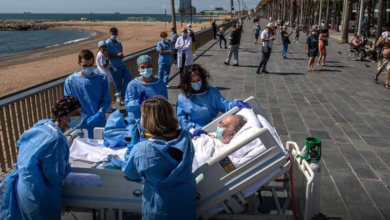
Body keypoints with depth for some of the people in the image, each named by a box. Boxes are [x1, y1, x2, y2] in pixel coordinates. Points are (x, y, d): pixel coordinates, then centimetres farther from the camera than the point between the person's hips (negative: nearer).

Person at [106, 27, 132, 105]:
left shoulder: (119, 43, 11)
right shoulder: (108, 43, -10)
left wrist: (121, 56, -6)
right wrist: (117, 56, -21)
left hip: (121, 64, 7)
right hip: (114, 66, -7)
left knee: (129, 79, 3)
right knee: (118, 83, 2)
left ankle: (120, 95, 13)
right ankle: (119, 97, 19)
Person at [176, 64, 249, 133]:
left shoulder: (212, 92, 10)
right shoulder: (182, 97, 7)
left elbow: (224, 105, 1)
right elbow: (181, 118, 4)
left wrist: (236, 103, -19)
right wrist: (191, 129, -13)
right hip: (190, 132, -1)